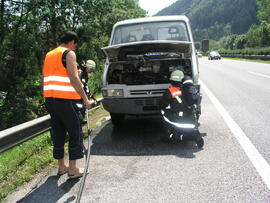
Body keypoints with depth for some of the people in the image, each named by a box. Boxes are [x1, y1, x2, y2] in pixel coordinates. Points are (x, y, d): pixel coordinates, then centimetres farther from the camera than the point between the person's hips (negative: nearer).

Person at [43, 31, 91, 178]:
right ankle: (73, 169, 2)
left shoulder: (48, 55, 20)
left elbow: (44, 79, 20)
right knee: (75, 133, 1)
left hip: (49, 99, 8)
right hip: (65, 99, -8)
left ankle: (61, 166, 20)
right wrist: (85, 98, -11)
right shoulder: (69, 54, -4)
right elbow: (73, 78, -14)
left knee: (58, 133, 13)